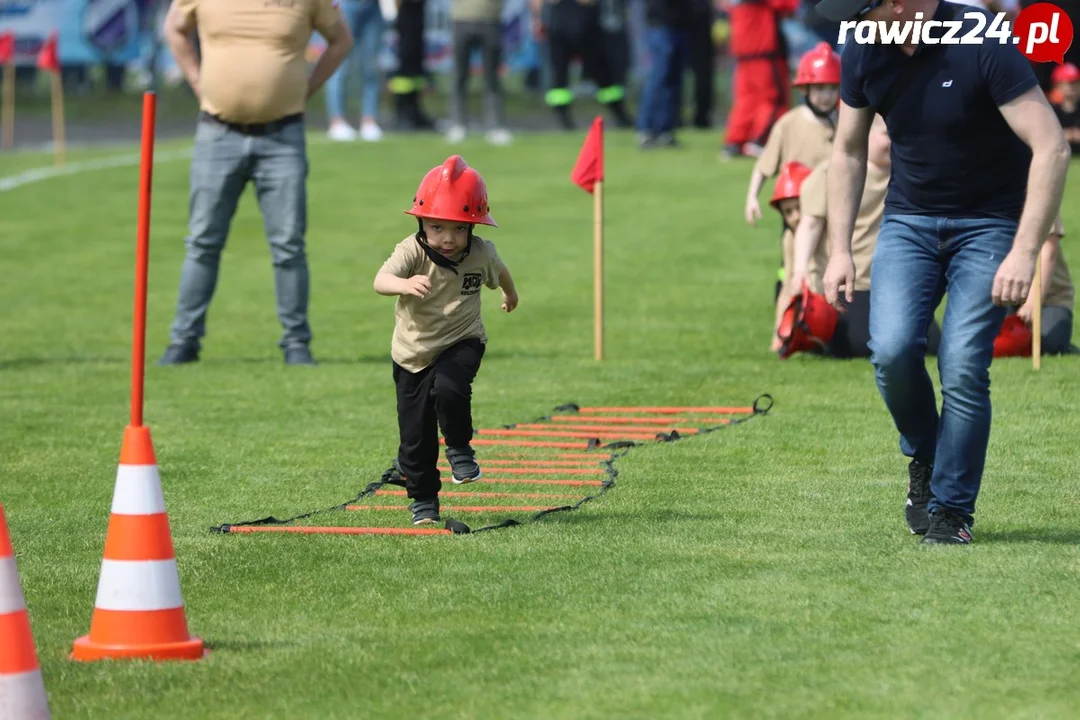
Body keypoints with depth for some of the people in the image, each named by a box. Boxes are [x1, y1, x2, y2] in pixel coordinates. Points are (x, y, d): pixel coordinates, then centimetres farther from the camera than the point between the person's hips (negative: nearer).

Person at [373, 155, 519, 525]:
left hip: (462, 344, 0)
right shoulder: (412, 251, -23)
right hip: (413, 352, 0)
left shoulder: (481, 252, -13)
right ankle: (423, 499, 25)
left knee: (448, 390, -32)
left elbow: (498, 271, 12)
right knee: (414, 435, 4)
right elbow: (380, 280, -41)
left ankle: (460, 447, -4)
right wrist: (404, 284, -64)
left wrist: (510, 293, 34)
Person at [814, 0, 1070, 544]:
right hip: (908, 220, 4)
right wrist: (839, 249, 4)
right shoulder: (864, 54, -6)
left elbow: (1051, 147, -24)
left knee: (963, 369, -14)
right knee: (892, 351, -16)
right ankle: (923, 460, 11)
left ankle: (951, 510, 2)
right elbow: (848, 151, 10)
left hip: (989, 224, -4)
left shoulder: (983, 46, -23)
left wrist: (1023, 253, -28)